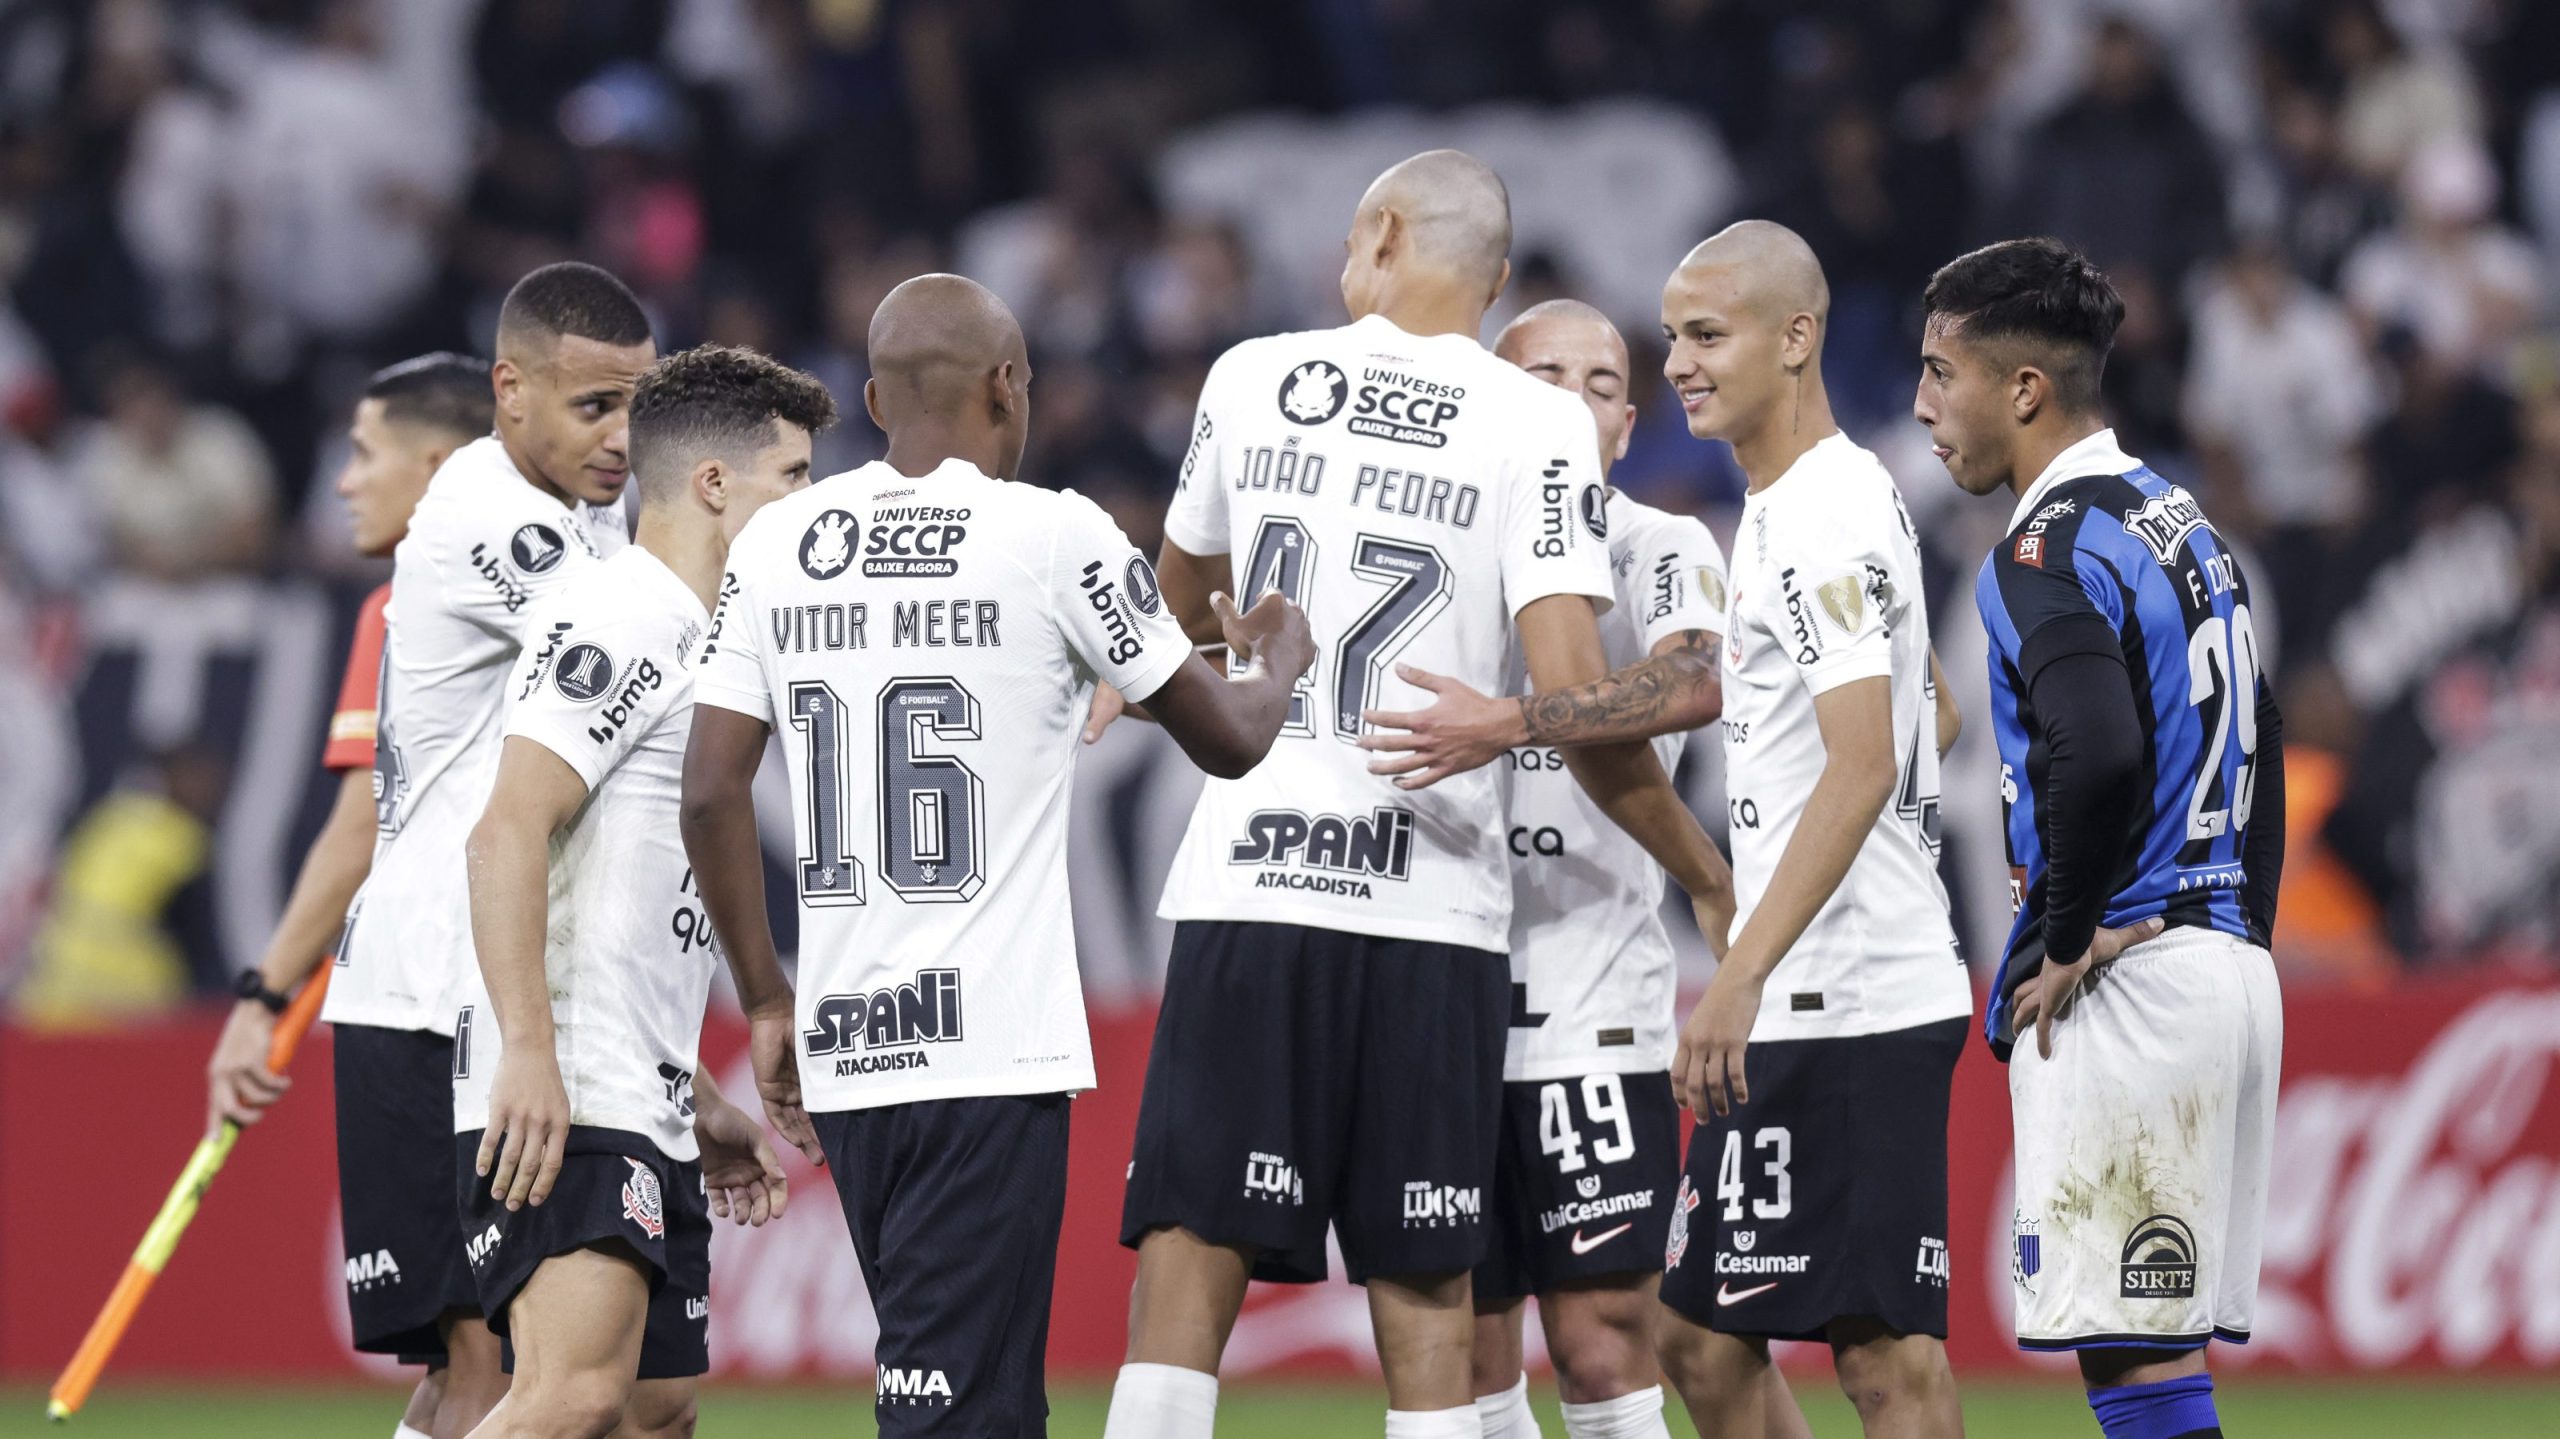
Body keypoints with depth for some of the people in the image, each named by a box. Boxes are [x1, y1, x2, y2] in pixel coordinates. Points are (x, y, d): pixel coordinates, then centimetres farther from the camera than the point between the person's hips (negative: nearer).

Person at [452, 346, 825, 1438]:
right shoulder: (619, 623, -8)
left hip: (644, 1118, 11)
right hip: (558, 1104, -11)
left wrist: (702, 1106, 29)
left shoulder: (686, 643, 24)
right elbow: (506, 835, -19)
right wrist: (528, 1053, -27)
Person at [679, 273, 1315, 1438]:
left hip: (842, 1042, 6)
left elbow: (711, 793, 5)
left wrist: (766, 1005, 15)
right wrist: (1278, 656, 30)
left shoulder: (776, 545, 8)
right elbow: (1229, 739, 7)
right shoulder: (1052, 537, -5)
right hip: (992, 1051, -6)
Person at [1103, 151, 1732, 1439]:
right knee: (1423, 1302, 5)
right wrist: (1709, 876, 3)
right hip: (1427, 911, -1)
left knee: (1184, 1280, -1)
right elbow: (1572, 698, -10)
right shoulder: (1538, 428, -2)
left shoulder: (1251, 380, 7)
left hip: (1242, 895, 1)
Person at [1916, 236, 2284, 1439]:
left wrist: (2067, 942, -17)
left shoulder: (2047, 553, -13)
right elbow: (2256, 755, 23)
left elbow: (2100, 759, -30)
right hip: (2231, 970, 10)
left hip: (2121, 984, -10)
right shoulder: (2183, 522, 17)